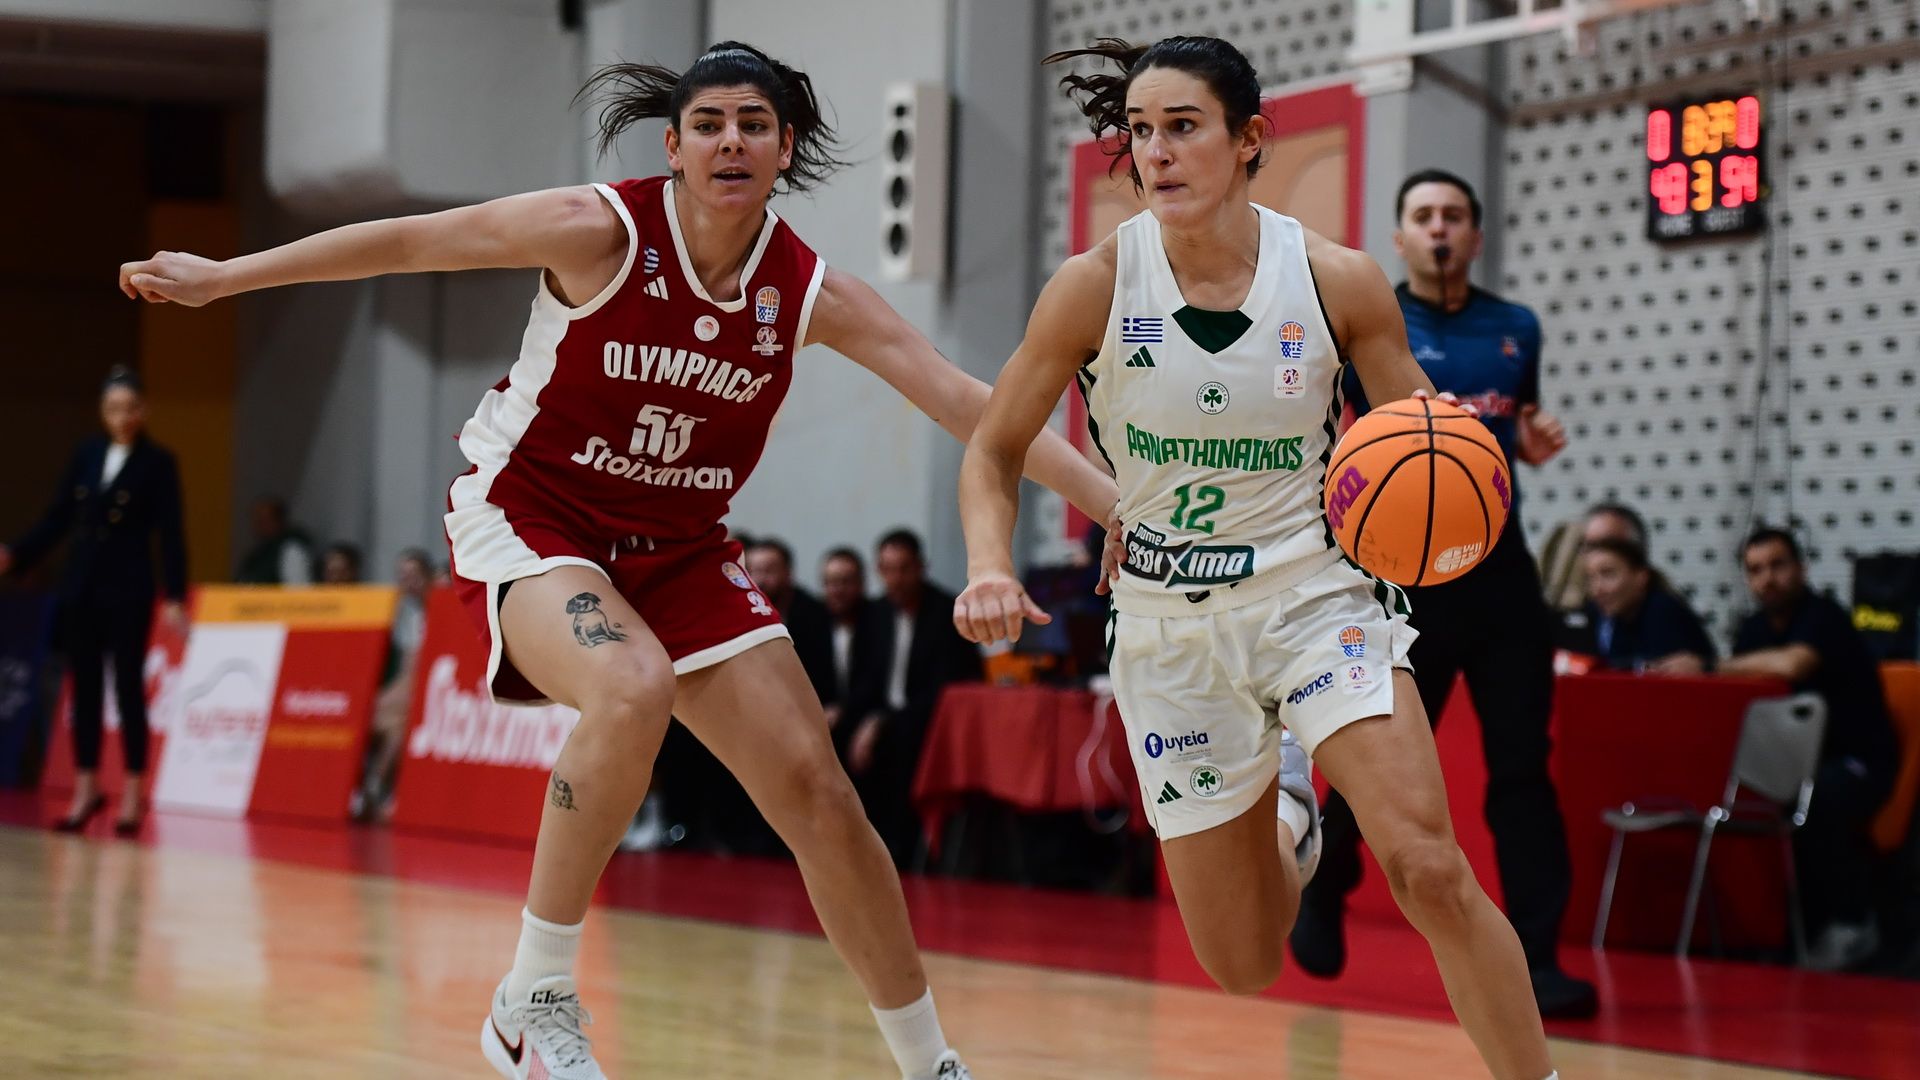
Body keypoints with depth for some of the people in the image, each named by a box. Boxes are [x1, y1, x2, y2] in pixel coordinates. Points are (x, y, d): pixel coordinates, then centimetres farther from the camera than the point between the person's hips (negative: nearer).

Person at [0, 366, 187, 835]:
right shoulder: (86, 454, 8)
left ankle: (134, 792, 5)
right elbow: (58, 517, 11)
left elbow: (170, 533, -7)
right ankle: (87, 787, 15)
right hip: (80, 585, 4)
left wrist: (175, 596, -14)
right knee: (85, 686, 7)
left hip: (128, 588, -4)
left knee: (128, 685, -1)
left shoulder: (157, 462, -4)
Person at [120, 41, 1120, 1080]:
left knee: (817, 792, -3)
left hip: (677, 552, 4)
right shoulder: (603, 232, -18)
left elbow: (962, 400, -9)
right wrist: (223, 276, -4)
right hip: (528, 520, -4)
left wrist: (1114, 497, -16)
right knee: (635, 690, -36)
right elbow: (410, 241, -9)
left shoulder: (812, 294, -8)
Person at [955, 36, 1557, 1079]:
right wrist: (989, 569, -19)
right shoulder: (1096, 285, -11)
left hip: (1317, 598, -1)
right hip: (1169, 631, 1)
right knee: (1243, 967, 9)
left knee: (1429, 871, -24)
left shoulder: (1338, 280, -11)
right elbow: (993, 451, 0)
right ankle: (1286, 801, 43)